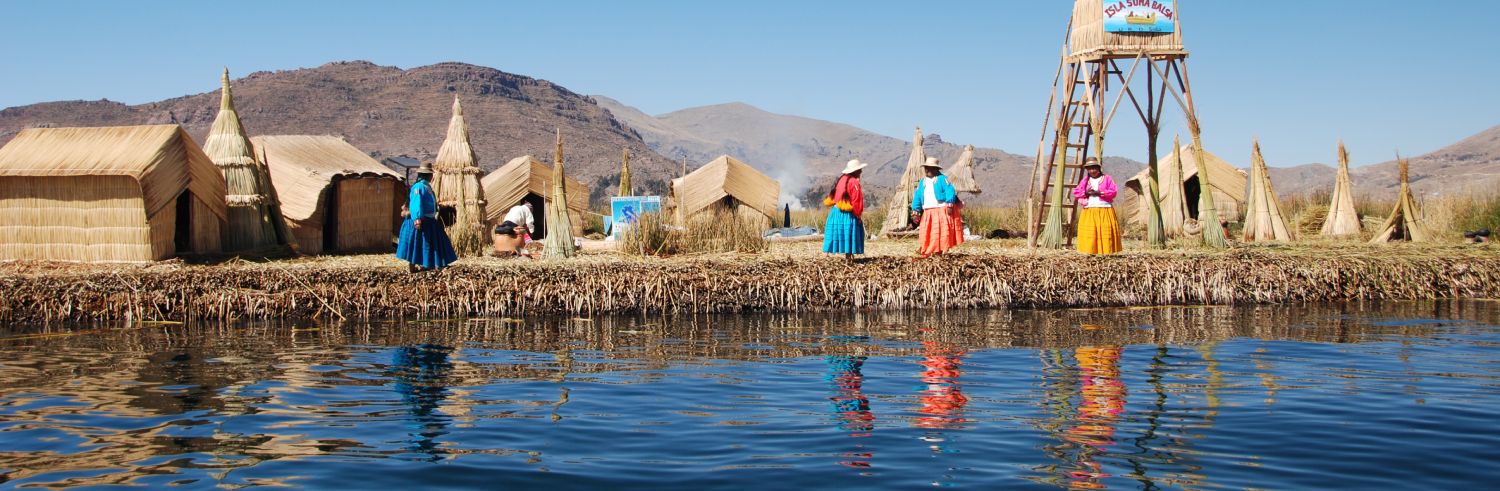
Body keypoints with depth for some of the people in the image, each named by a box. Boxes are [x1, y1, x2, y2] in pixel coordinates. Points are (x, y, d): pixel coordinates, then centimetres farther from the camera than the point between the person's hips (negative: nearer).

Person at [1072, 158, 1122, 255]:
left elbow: (1114, 192, -3)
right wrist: (1086, 193, -8)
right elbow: (1076, 192, 12)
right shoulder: (1085, 180, 18)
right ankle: (1090, 252, -4)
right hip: (1089, 212, 3)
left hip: (1105, 210, -2)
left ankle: (1107, 253, -6)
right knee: (1089, 232, -5)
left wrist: (1098, 193, -13)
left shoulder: (1107, 179, 8)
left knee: (1106, 231, -7)